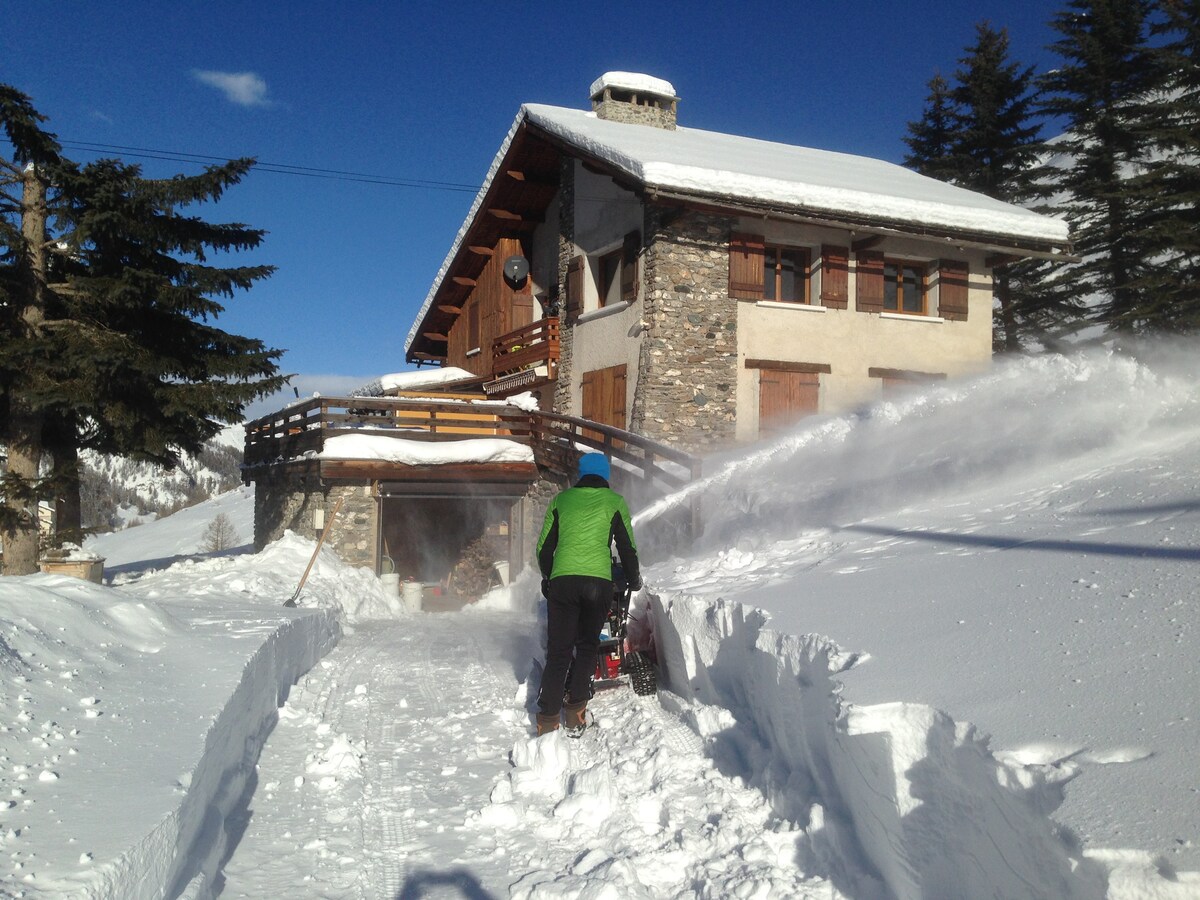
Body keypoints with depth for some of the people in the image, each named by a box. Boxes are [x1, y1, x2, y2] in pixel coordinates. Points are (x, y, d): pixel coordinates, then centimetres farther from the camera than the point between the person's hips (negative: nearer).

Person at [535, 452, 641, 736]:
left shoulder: (561, 500, 15)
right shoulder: (614, 502, 10)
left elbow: (544, 548, 17)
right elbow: (627, 548, 12)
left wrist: (548, 578, 33)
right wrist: (634, 580, 29)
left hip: (562, 581, 1)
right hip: (598, 582, -1)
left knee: (558, 650, 5)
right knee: (587, 646, 14)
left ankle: (548, 719, 0)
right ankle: (575, 712, 8)